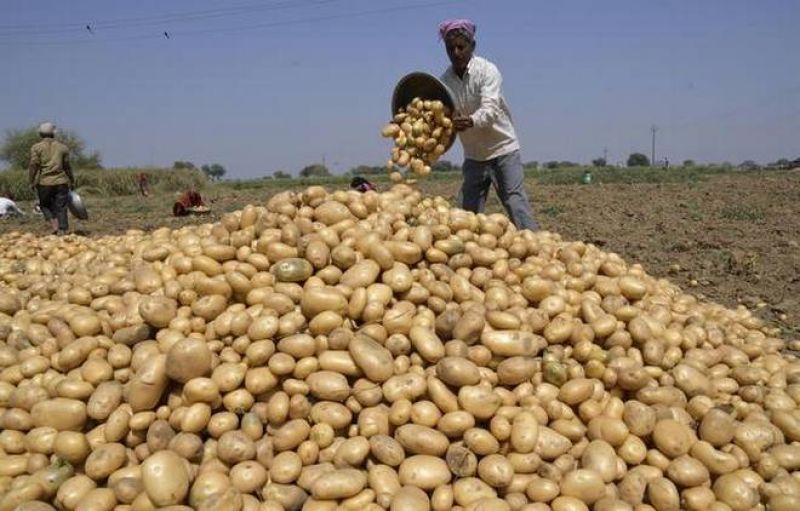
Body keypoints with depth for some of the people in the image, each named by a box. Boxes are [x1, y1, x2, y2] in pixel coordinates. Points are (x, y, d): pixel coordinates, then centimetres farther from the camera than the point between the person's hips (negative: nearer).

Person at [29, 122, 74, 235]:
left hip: (44, 183, -1)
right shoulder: (62, 147, 8)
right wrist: (72, 182, 16)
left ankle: (55, 226, -1)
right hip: (61, 182, 1)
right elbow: (67, 166, 9)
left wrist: (32, 182, 0)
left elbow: (33, 166, -5)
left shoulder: (36, 147, 2)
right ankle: (62, 230, -3)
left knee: (45, 205, 15)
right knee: (61, 207, 3)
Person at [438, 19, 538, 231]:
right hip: (473, 156, 5)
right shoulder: (445, 81, -1)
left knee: (516, 205, -10)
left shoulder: (487, 70, -14)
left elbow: (490, 109, -30)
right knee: (469, 212, 5)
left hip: (503, 150, -4)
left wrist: (471, 122, -51)